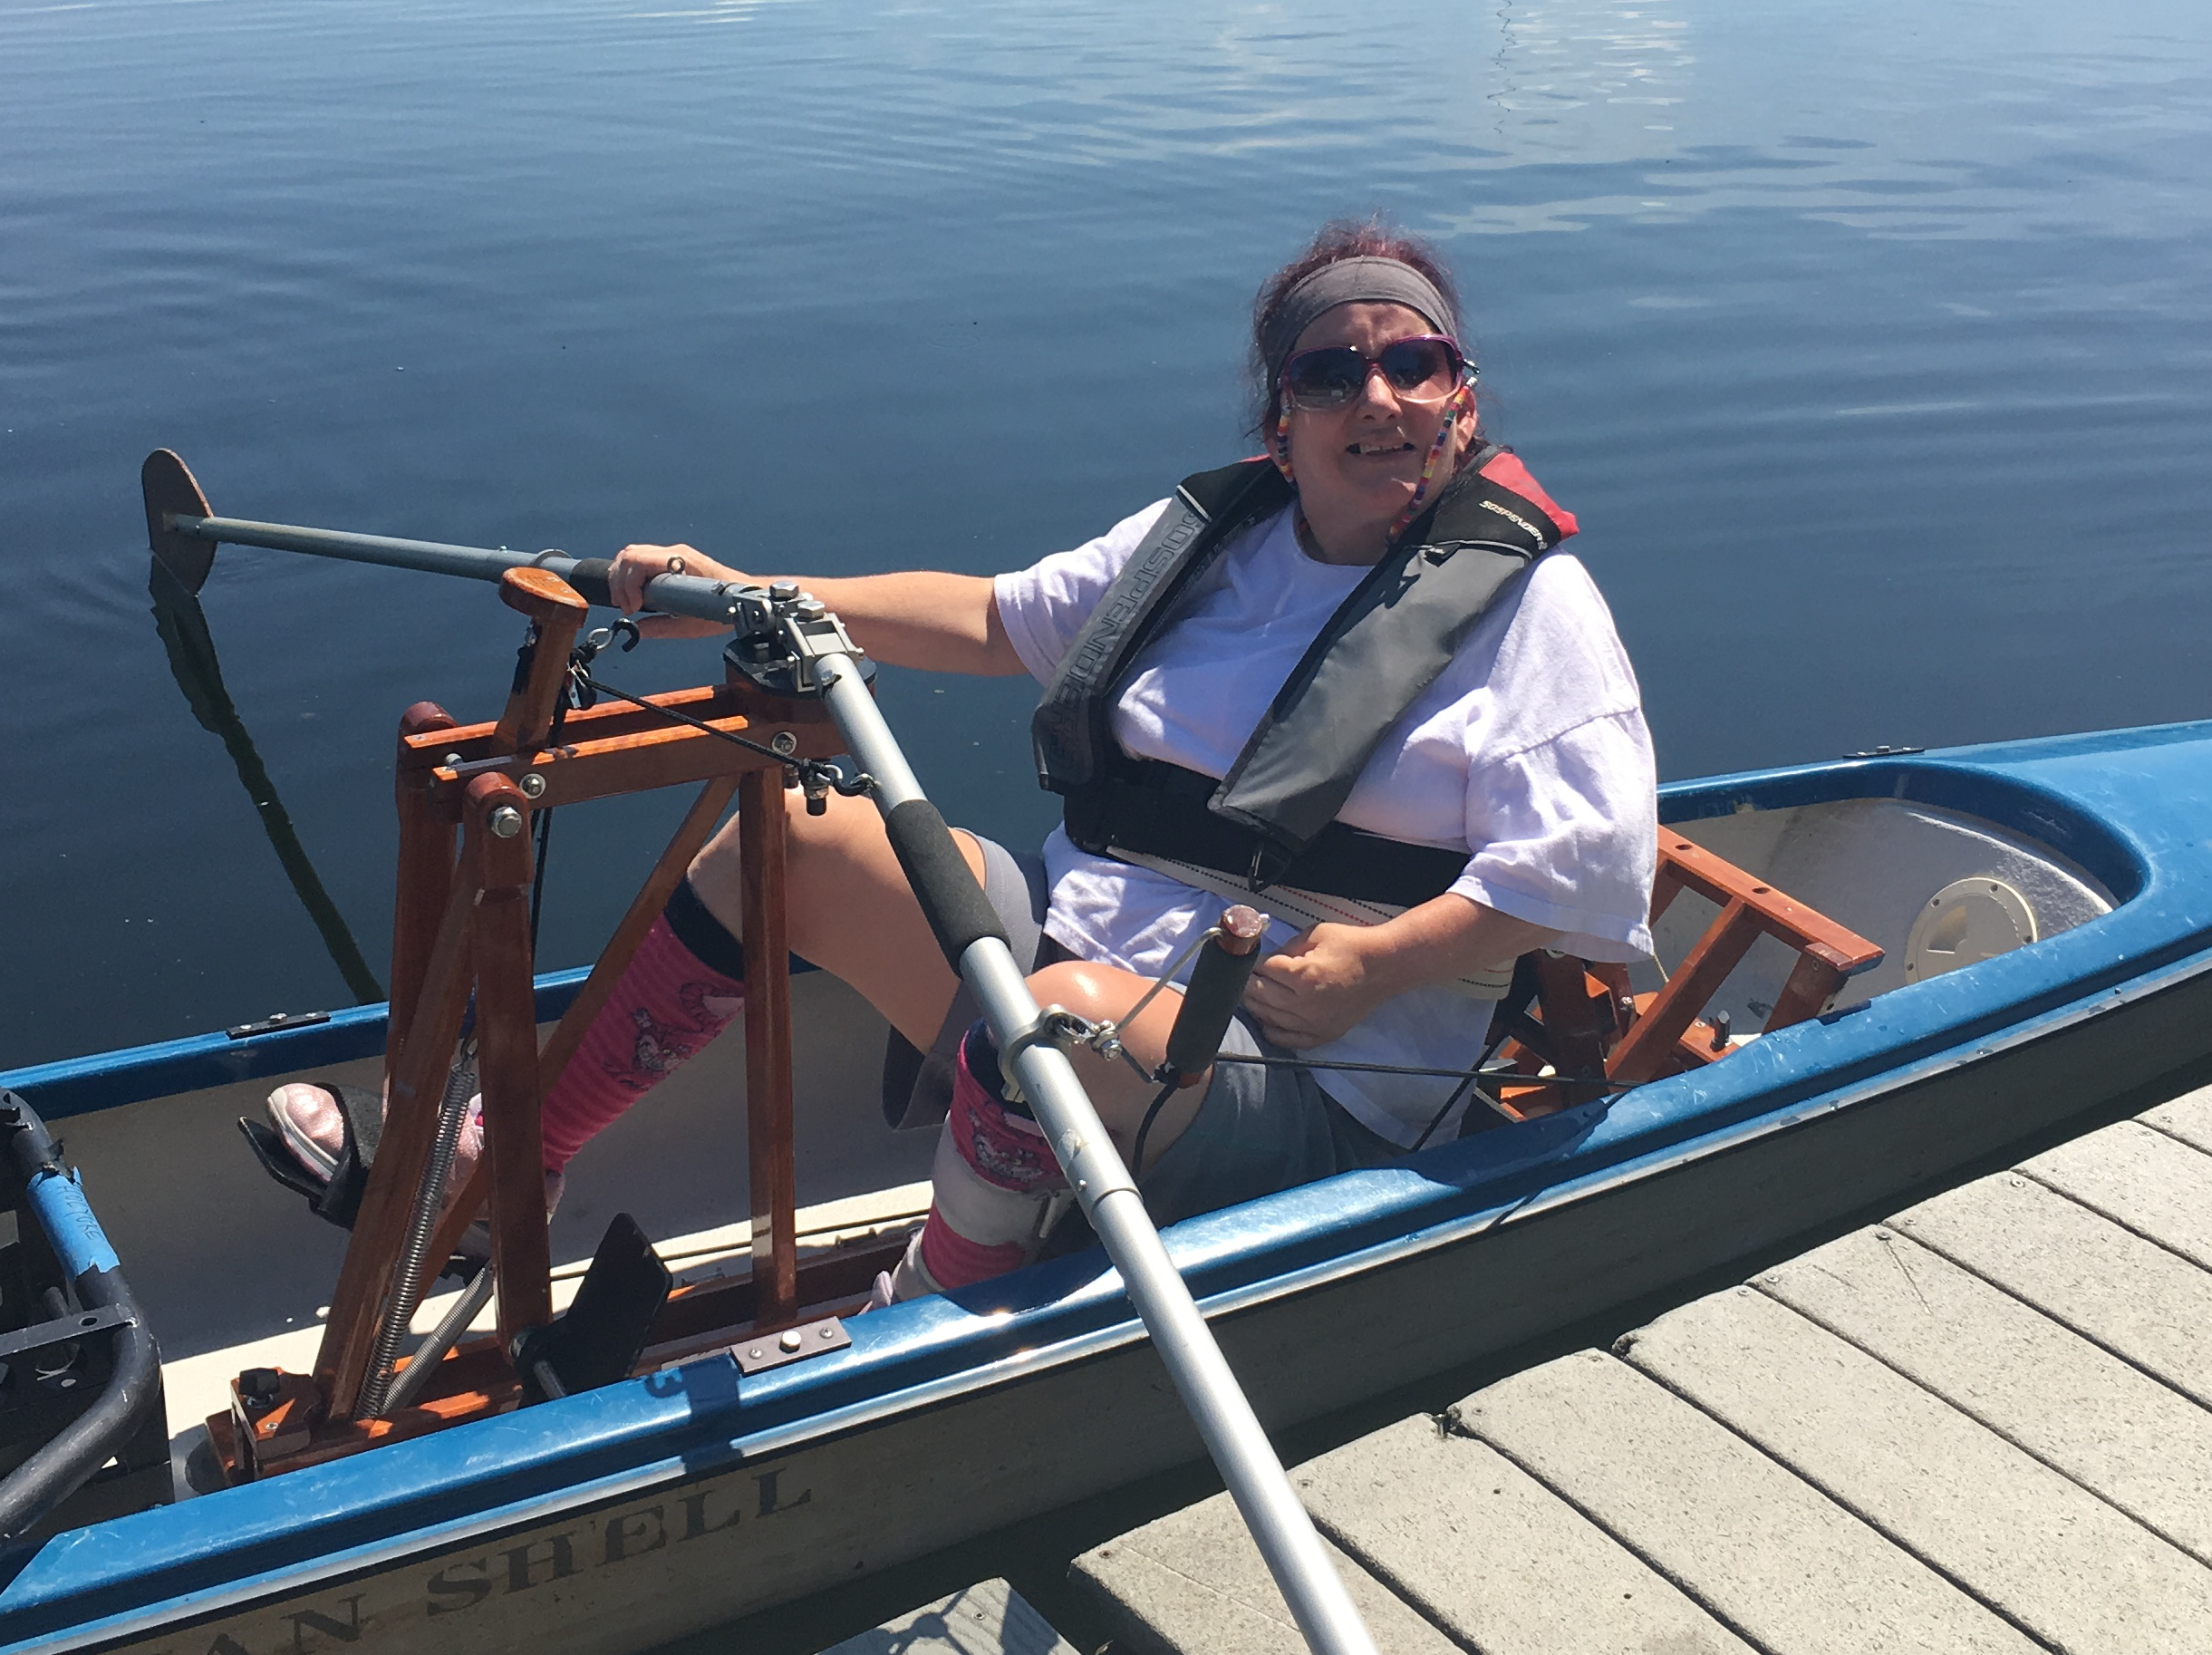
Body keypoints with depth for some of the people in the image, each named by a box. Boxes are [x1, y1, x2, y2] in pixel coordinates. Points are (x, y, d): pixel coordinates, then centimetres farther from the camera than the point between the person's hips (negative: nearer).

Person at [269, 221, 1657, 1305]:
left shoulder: (1527, 599, -5)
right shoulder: (1211, 535, 12)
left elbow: (1589, 863, -15)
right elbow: (993, 620, 19)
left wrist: (1373, 967, -23)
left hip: (1303, 1096, -6)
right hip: (1074, 930, 7)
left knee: (1064, 1015, -39)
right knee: (787, 836, -2)